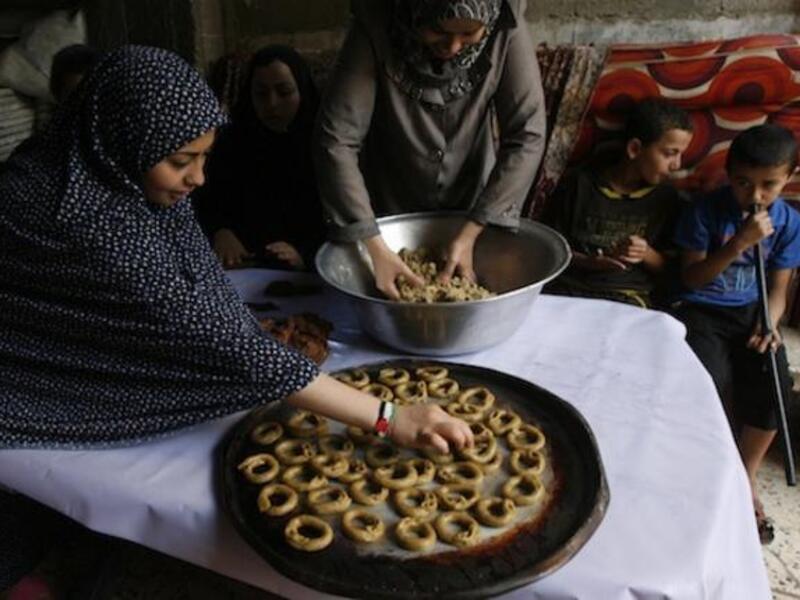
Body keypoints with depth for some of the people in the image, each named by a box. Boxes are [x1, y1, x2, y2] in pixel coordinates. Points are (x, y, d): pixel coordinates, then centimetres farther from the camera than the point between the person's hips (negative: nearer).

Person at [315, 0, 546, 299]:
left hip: (473, 212, 1)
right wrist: (376, 248, -32)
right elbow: (336, 141, -27)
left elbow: (527, 138, -20)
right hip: (390, 213, 0)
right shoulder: (376, 26, -25)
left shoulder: (505, 27, -21)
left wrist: (471, 233, -26)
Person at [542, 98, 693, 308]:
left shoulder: (666, 197, 8)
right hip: (569, 286, -1)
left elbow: (669, 267, 14)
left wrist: (647, 255, -8)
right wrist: (586, 261, -12)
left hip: (628, 297, 2)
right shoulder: (580, 182, 1)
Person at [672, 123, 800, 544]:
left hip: (751, 312, 3)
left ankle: (745, 480, 6)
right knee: (710, 379, -27)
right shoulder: (706, 211, -9)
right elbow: (691, 278, -10)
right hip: (701, 309, -3)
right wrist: (739, 243, -22)